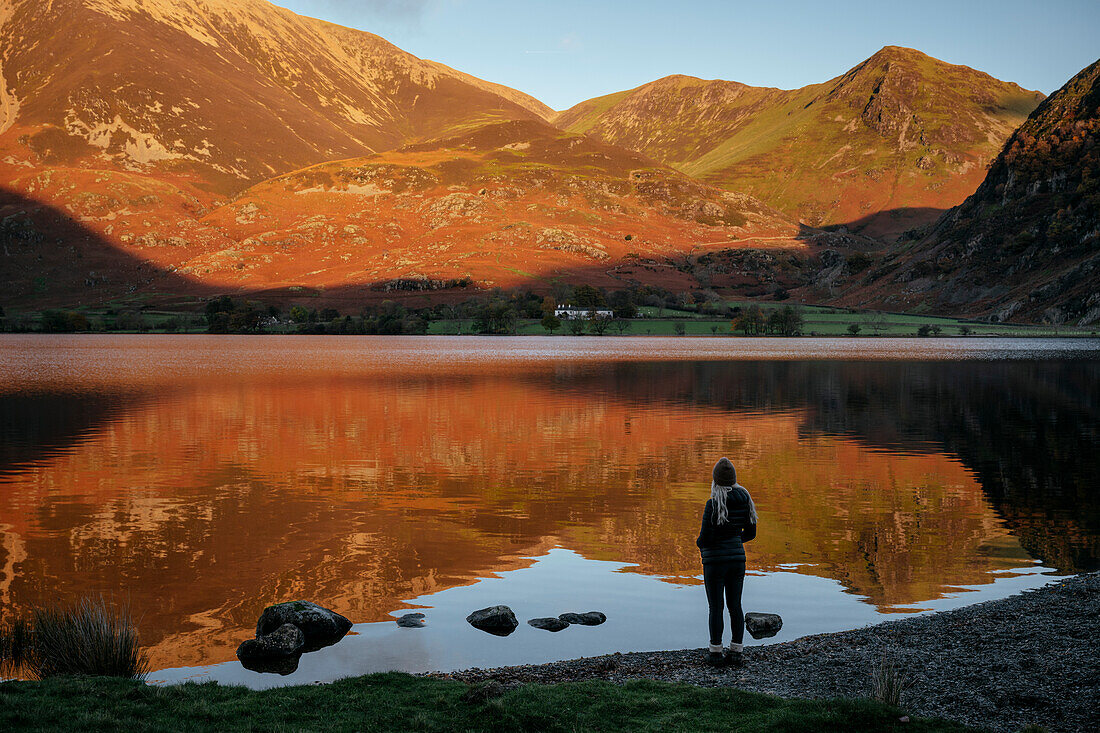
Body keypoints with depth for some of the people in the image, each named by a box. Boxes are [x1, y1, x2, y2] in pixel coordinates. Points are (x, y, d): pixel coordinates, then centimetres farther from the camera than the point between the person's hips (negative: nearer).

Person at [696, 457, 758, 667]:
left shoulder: (713, 504, -18)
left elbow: (705, 537, -18)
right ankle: (736, 652, 12)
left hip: (715, 561, -5)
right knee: (735, 605, 10)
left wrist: (699, 543, 5)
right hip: (737, 558, 5)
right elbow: (751, 532, 10)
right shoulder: (744, 500, 1)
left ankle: (716, 653, 10)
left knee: (716, 607, 3)